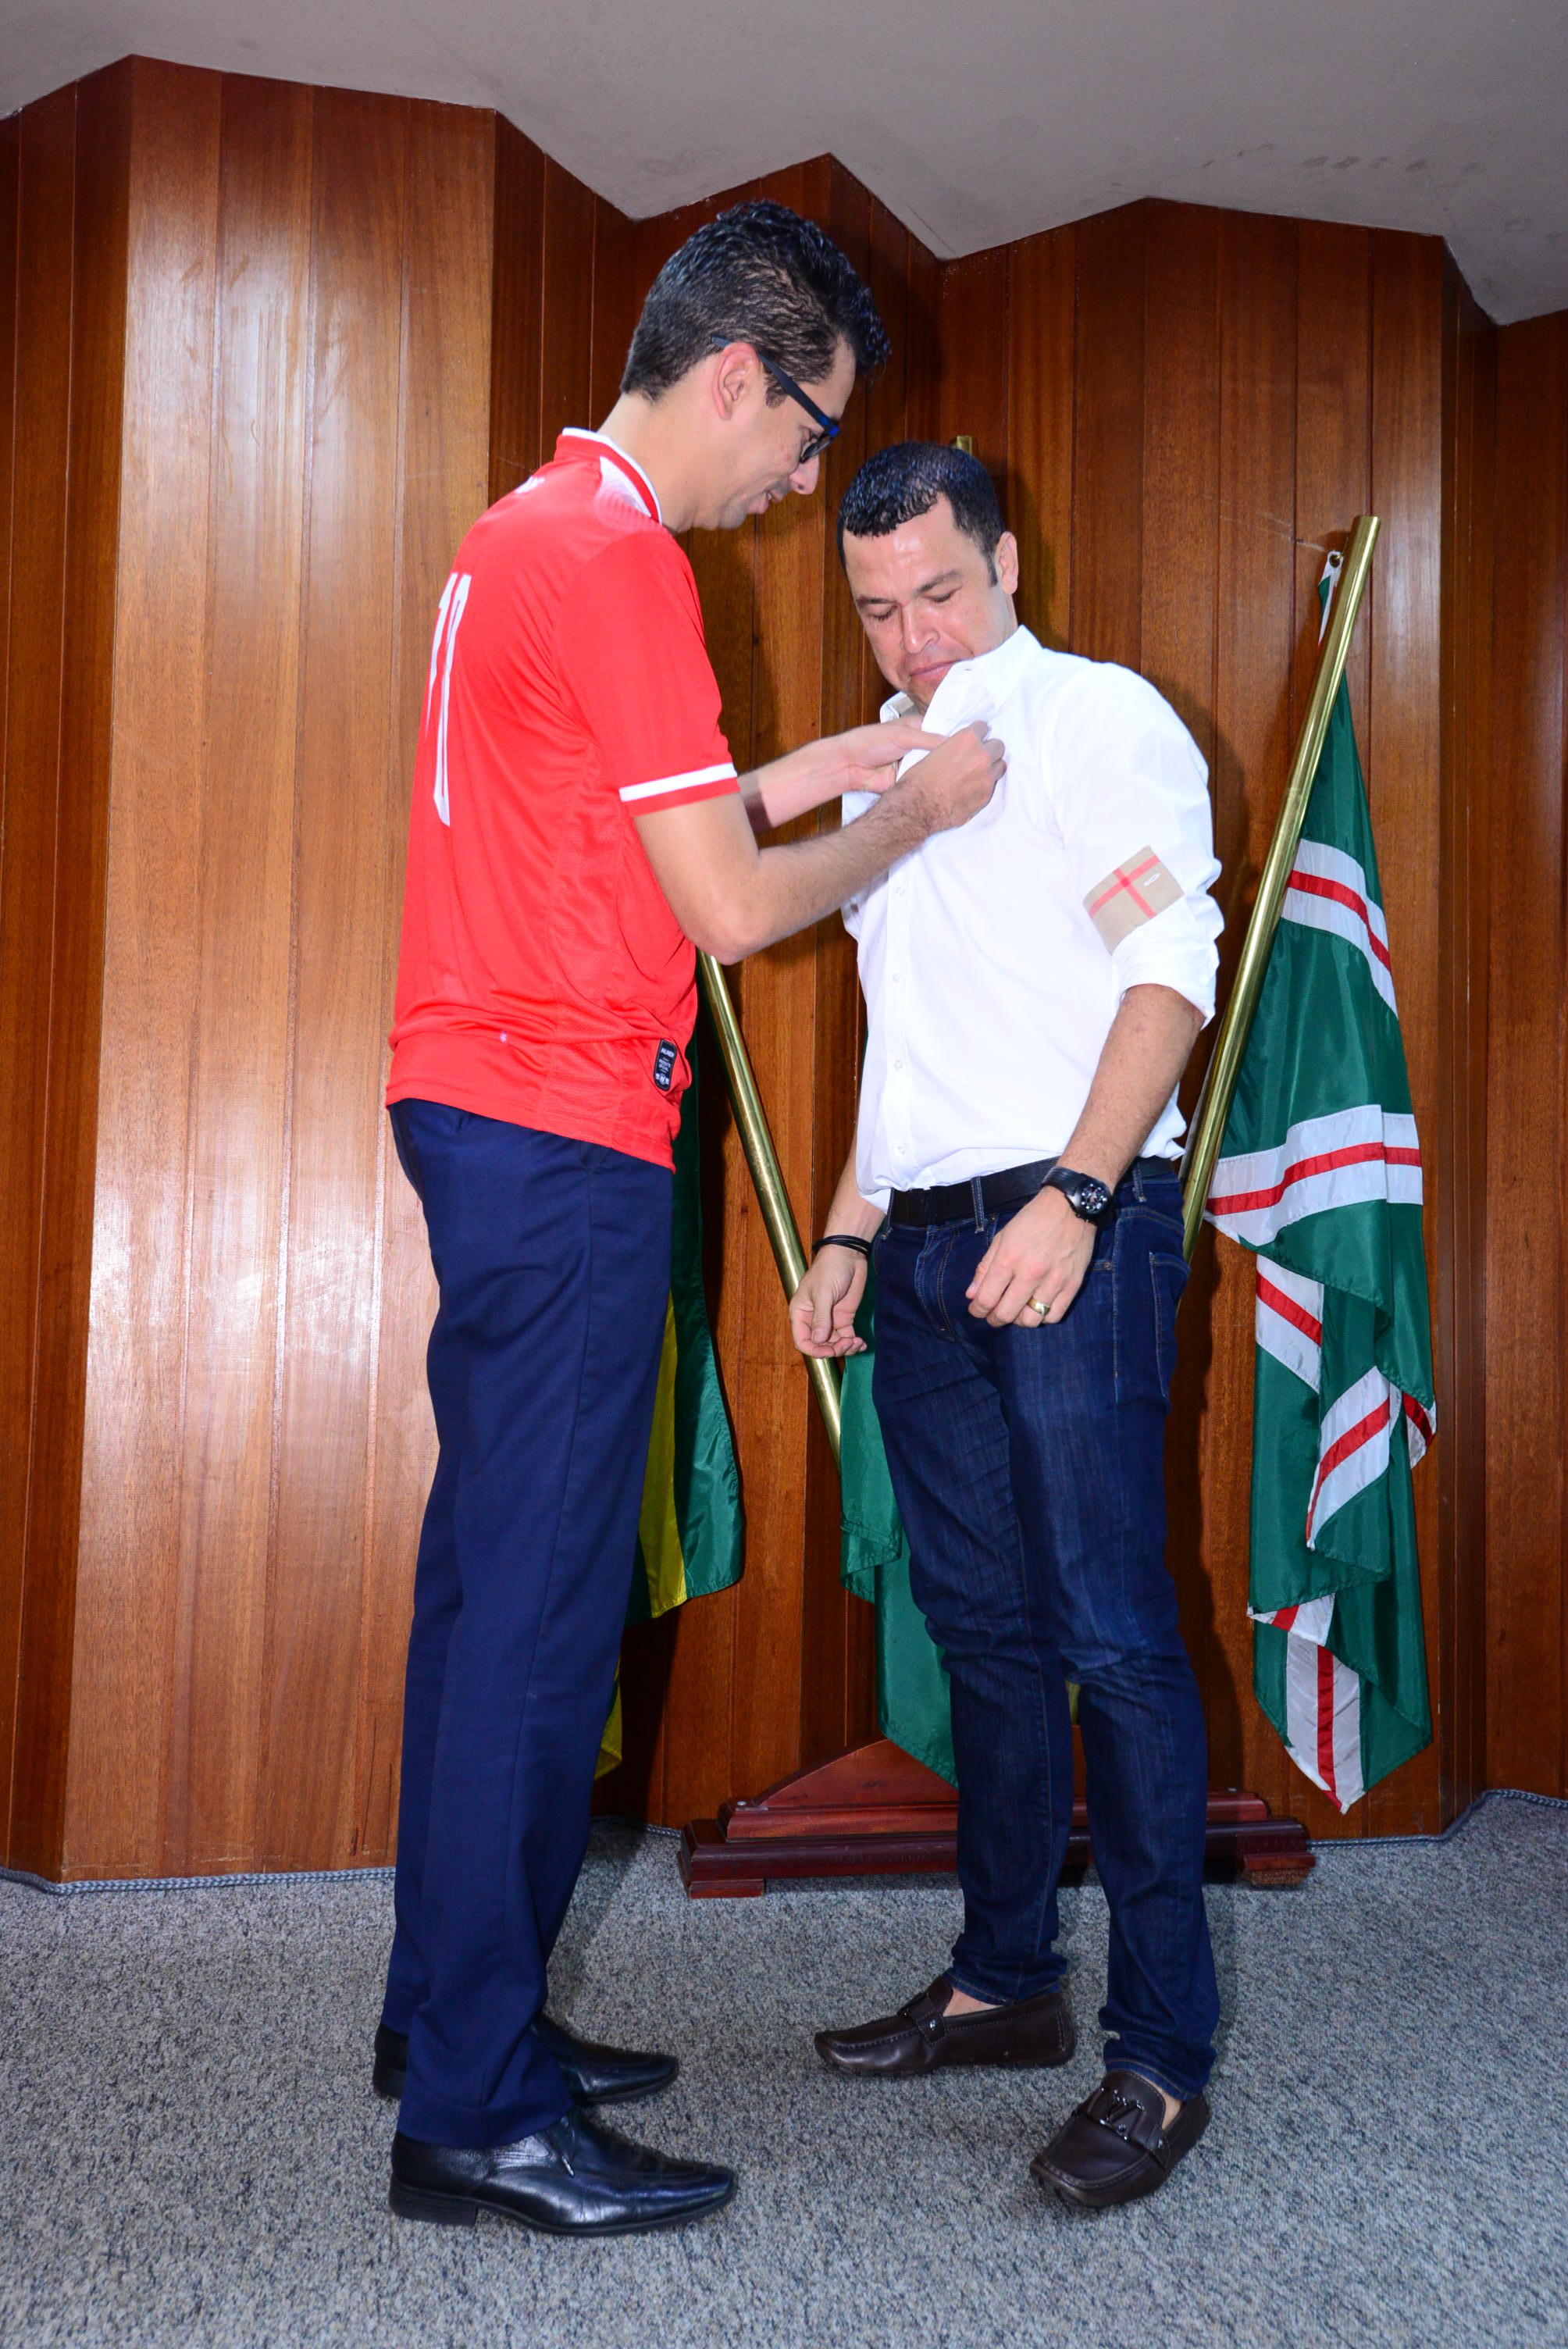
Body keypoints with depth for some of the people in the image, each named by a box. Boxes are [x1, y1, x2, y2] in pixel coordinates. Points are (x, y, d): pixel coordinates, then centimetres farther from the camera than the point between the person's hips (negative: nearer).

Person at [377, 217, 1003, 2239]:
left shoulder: (528, 531, 19)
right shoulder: (614, 552, -13)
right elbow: (728, 911, -15)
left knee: (494, 1575, 14)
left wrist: (779, 785, 16)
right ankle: (480, 2114, 3)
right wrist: (912, 814, 1)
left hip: (485, 1109, 10)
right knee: (541, 1602, -6)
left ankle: (449, 2011, 26)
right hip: (560, 1133, -10)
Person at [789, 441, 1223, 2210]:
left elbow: (1171, 967, -10)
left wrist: (1071, 1198, -21)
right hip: (927, 1245, 7)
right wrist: (849, 1231, 18)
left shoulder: (1096, 718, 0)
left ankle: (1160, 2050, -1)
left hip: (1070, 1227, -7)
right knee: (981, 1622, 11)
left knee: (1109, 1628, -9)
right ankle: (1004, 1980, 21)